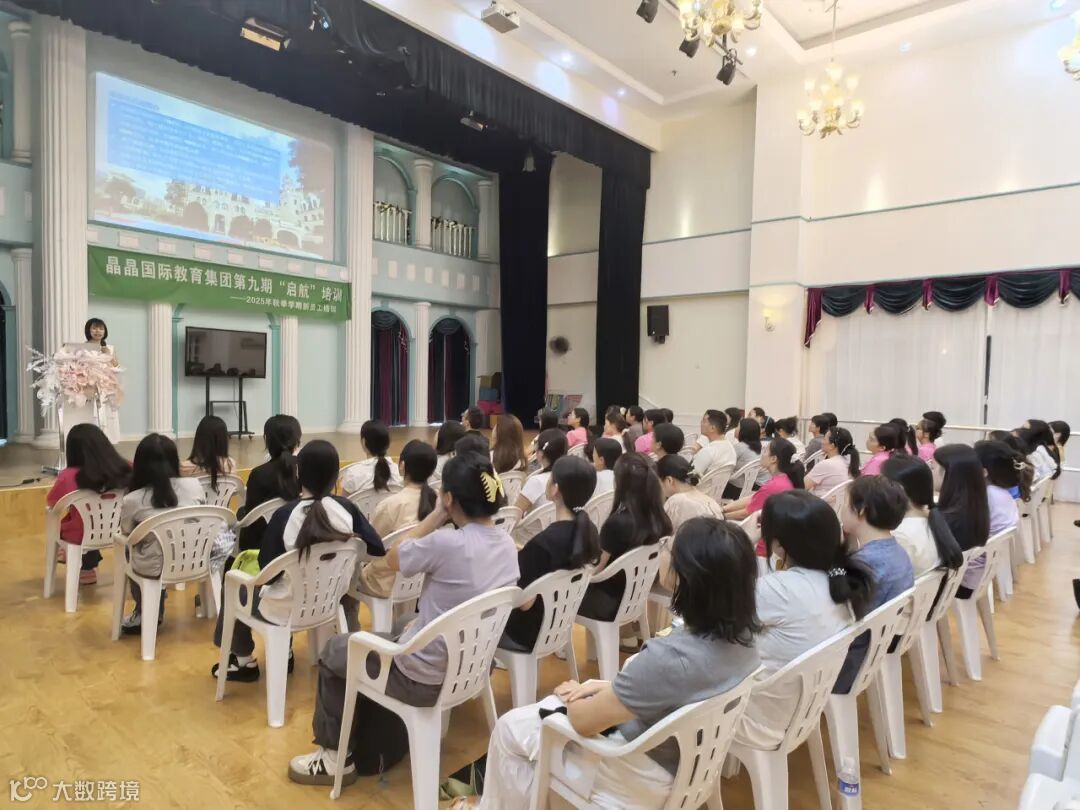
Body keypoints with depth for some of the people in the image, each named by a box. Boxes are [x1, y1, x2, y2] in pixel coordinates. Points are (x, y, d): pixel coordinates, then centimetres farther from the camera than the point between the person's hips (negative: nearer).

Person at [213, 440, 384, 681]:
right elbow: (378, 550, -10)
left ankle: (245, 662, 39)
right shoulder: (347, 508, -16)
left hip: (287, 610, -4)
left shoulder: (284, 515, -25)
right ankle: (285, 655, 43)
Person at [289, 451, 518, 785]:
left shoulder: (446, 543, -29)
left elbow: (393, 559, -9)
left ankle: (337, 757, 31)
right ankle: (373, 754, 40)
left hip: (425, 678, -7)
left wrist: (435, 517, -7)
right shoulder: (508, 545, -4)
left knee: (334, 650, 17)